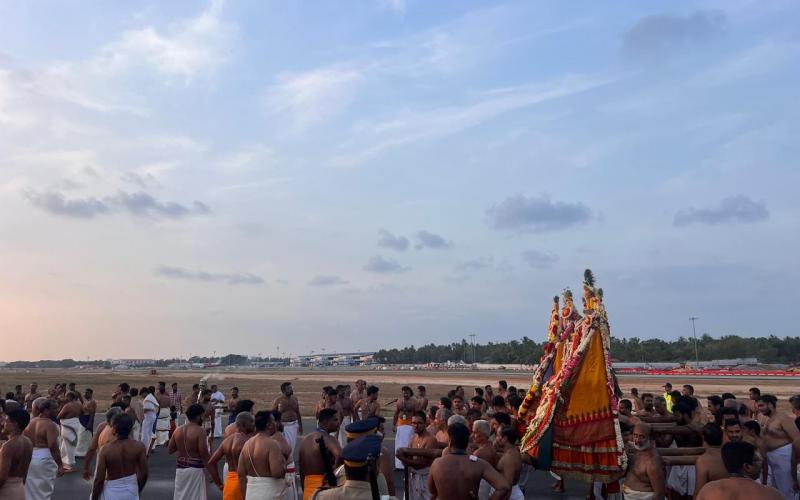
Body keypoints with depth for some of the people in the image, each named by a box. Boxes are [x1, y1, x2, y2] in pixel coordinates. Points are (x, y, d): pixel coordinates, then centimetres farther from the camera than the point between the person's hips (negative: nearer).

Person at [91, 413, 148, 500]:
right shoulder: (139, 447, -12)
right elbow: (144, 474, -5)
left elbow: (99, 479, -14)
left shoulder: (106, 450, -18)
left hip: (112, 492, -3)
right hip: (131, 491, 3)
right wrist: (137, 491, 12)